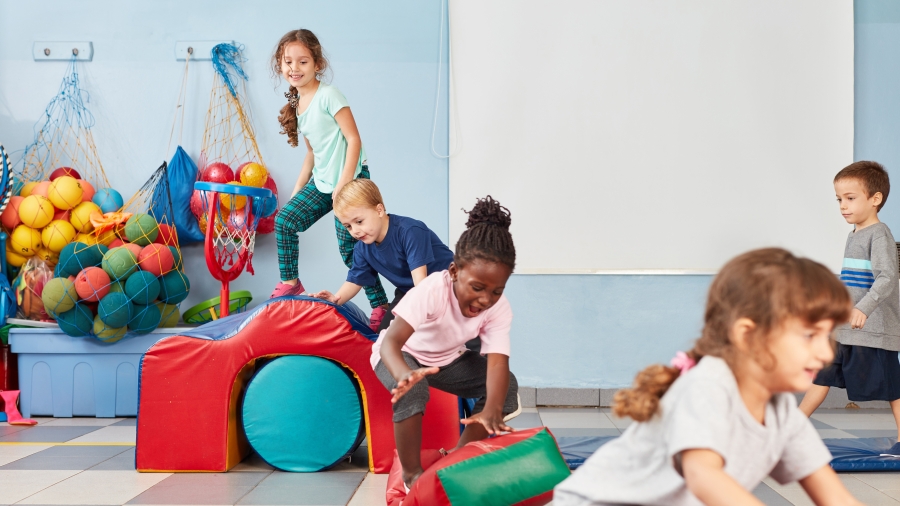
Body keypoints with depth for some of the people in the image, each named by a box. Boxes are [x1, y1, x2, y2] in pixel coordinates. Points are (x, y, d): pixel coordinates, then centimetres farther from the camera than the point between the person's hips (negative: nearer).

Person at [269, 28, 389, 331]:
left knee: (350, 249, -6)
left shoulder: (327, 95, -14)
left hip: (350, 180, -8)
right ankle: (290, 283, 16)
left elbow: (354, 139, -17)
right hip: (321, 182, 8)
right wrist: (297, 189, 15)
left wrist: (343, 186, -21)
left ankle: (381, 305, 6)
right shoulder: (296, 104, 11)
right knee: (284, 220, 0)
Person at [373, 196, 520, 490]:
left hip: (448, 358, 5)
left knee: (506, 387, -15)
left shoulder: (499, 309, -24)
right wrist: (405, 375, -69)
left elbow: (497, 362, -34)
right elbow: (391, 341, -47)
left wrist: (492, 409, -54)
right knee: (412, 392, -37)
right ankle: (411, 473, -15)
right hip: (403, 354, -4)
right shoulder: (432, 290, -38)